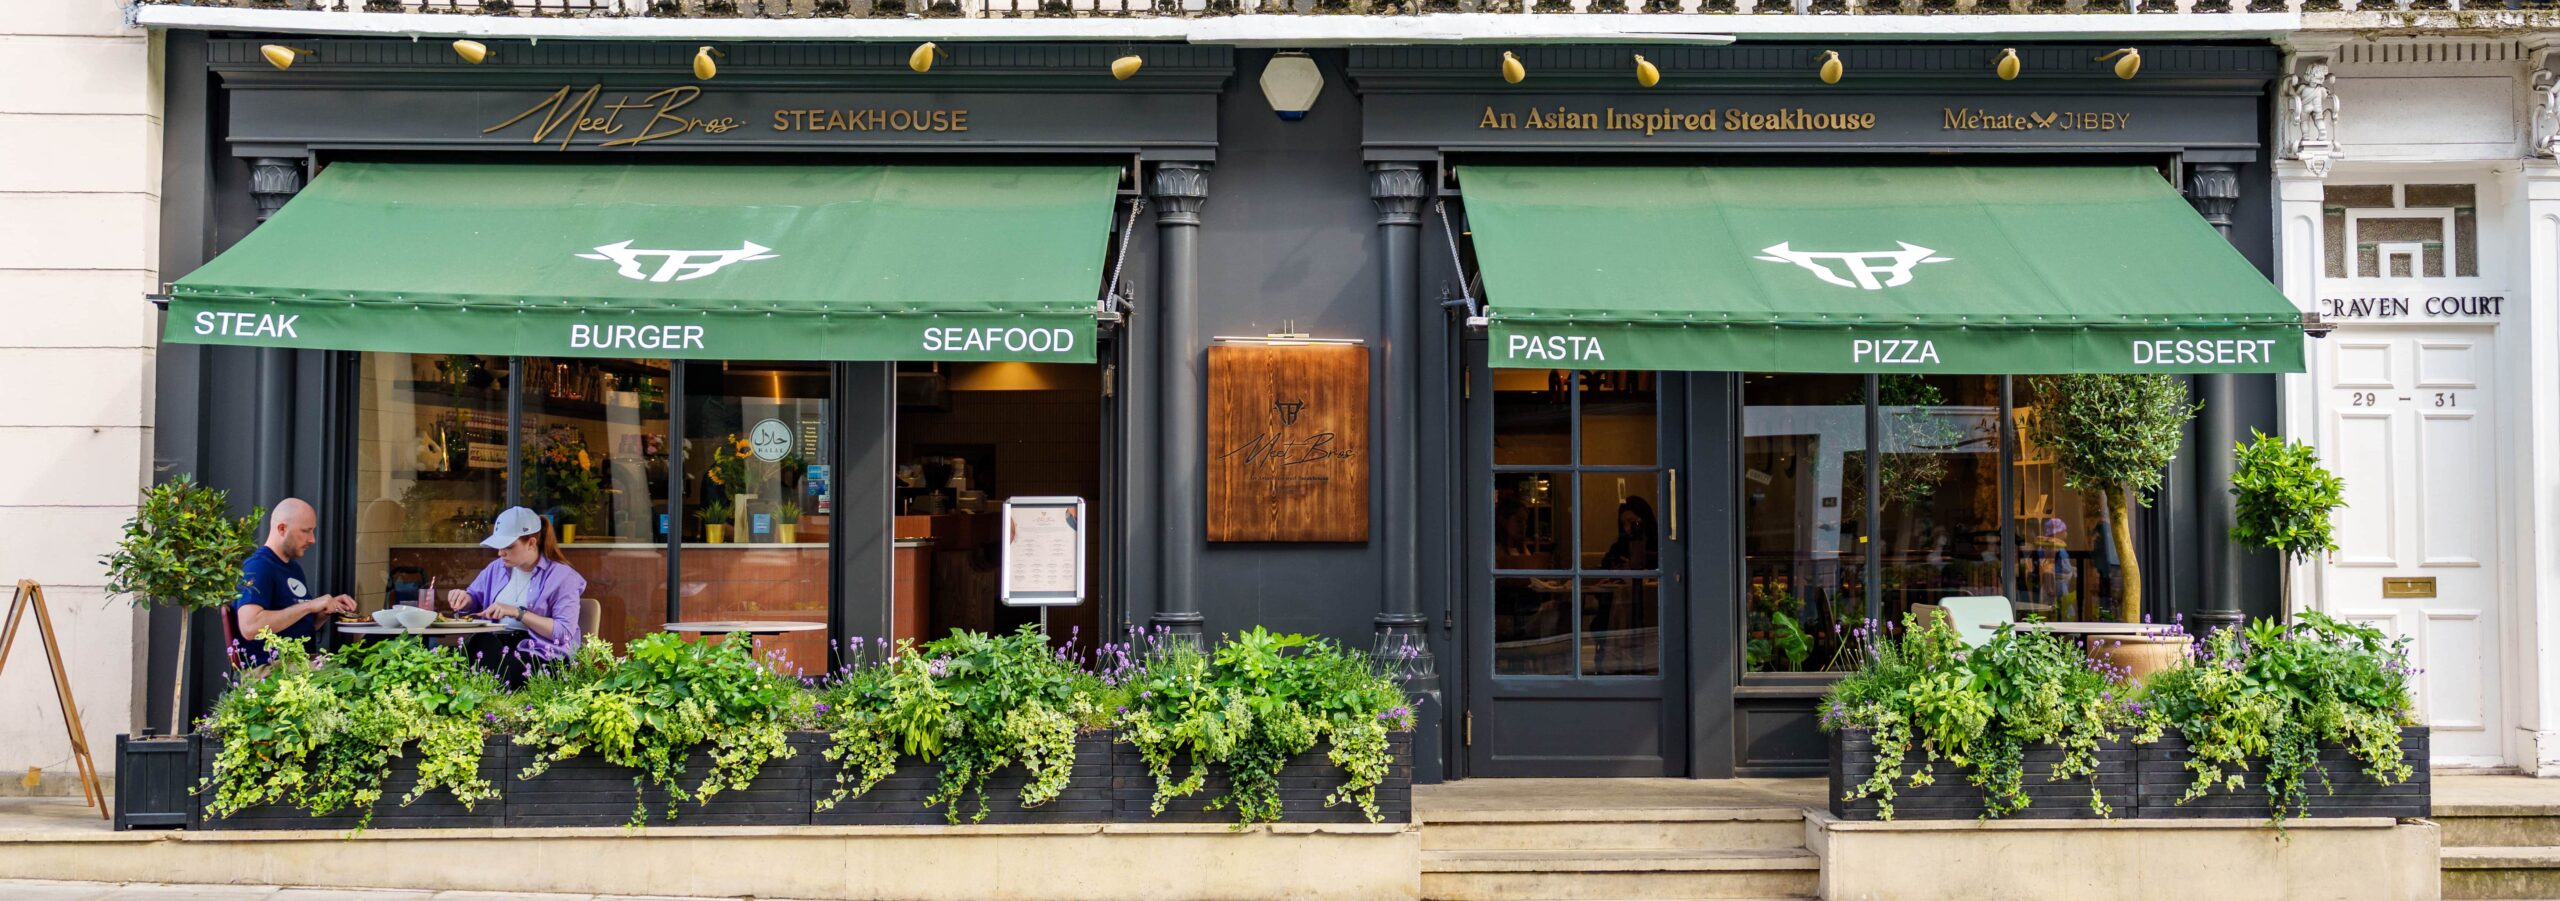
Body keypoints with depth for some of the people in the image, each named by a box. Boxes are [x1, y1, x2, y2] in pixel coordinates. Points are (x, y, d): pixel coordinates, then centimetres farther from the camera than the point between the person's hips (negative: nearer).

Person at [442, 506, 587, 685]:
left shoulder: (562, 576, -5)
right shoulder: (497, 568, 16)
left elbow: (565, 633, -14)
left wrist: (518, 613, -19)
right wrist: (464, 598, 5)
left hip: (542, 654, -6)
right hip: (495, 644, 6)